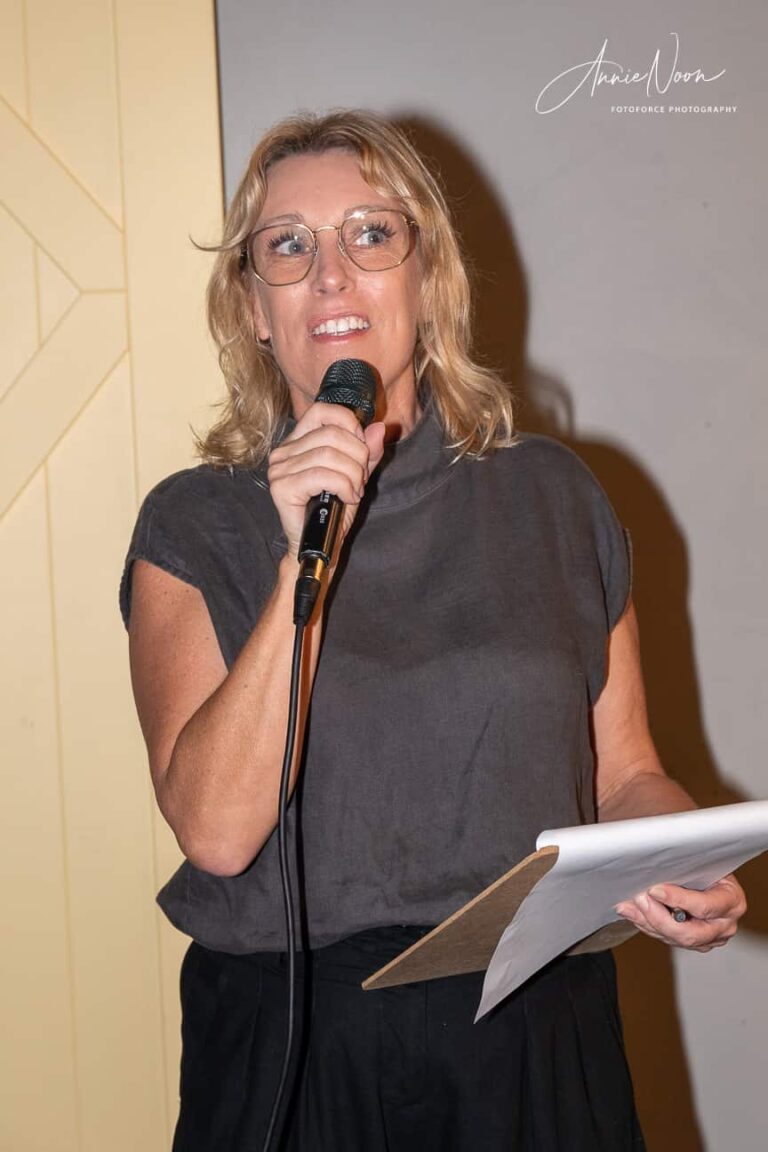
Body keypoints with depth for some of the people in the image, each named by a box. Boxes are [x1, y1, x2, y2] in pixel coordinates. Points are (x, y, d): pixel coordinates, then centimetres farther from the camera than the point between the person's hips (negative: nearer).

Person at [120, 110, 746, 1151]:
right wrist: (303, 559, -21)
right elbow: (216, 830, -15)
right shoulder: (194, 525, -3)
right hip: (293, 1051, -1)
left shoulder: (552, 494, 3)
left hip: (536, 1043, 2)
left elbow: (624, 770, 8)